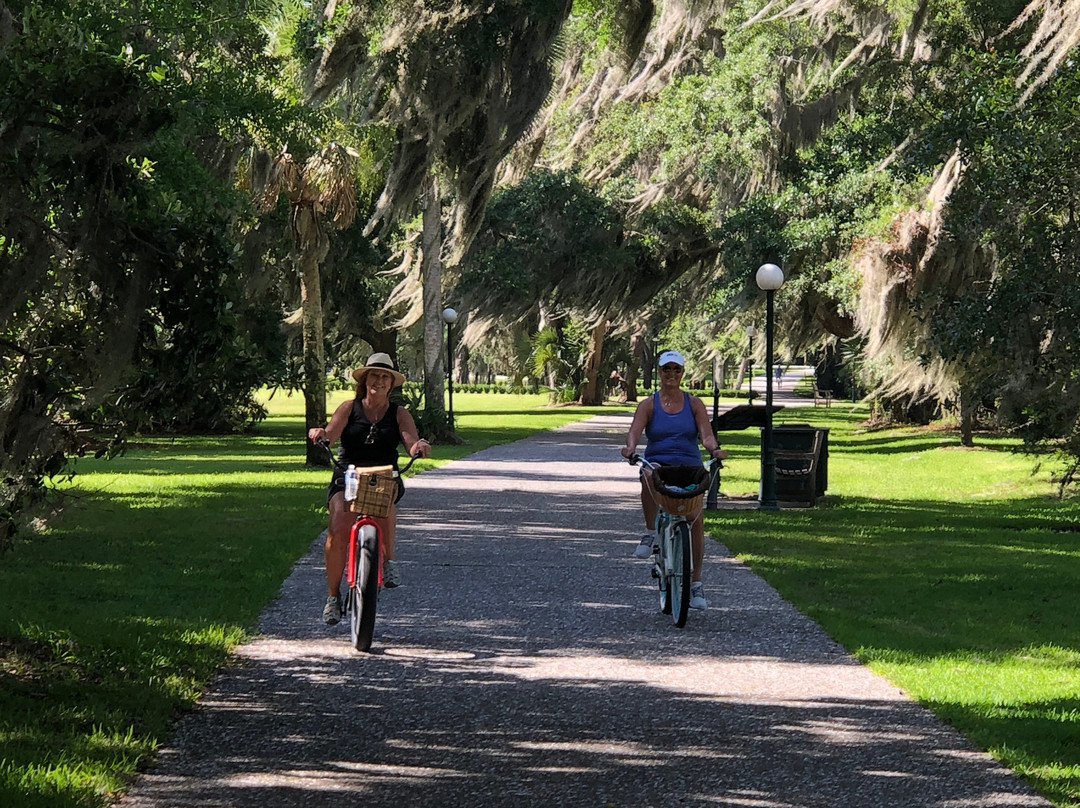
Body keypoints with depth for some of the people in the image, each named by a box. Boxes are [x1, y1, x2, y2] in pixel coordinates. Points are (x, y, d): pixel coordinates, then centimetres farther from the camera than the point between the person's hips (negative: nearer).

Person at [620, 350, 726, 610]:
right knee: (649, 476, -39)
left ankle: (695, 583, -2)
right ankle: (651, 533, -21)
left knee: (696, 521, -14)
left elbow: (706, 435, -1)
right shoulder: (648, 405, 6)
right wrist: (630, 447, -32)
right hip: (658, 463, -1)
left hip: (689, 468, 1)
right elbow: (634, 431, -9)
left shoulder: (694, 404, 10)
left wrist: (714, 448, -23)